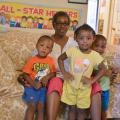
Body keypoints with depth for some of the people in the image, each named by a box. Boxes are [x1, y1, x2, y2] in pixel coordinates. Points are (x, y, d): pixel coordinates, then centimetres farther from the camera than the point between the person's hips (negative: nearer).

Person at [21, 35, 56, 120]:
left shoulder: (51, 60, 3)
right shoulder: (32, 60, -5)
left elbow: (53, 73, 8)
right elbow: (25, 75, -5)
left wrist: (47, 77, -13)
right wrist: (34, 84, -17)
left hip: (44, 88, 2)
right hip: (32, 87, -2)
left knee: (41, 107, -4)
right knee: (32, 106, -15)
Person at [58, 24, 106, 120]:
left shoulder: (95, 55, -13)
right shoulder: (73, 50, -12)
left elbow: (103, 69, -4)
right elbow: (60, 59, 1)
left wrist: (92, 80, -14)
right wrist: (64, 72, -9)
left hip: (84, 87, 0)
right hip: (71, 85, 1)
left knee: (82, 110, 13)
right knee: (72, 109, 15)